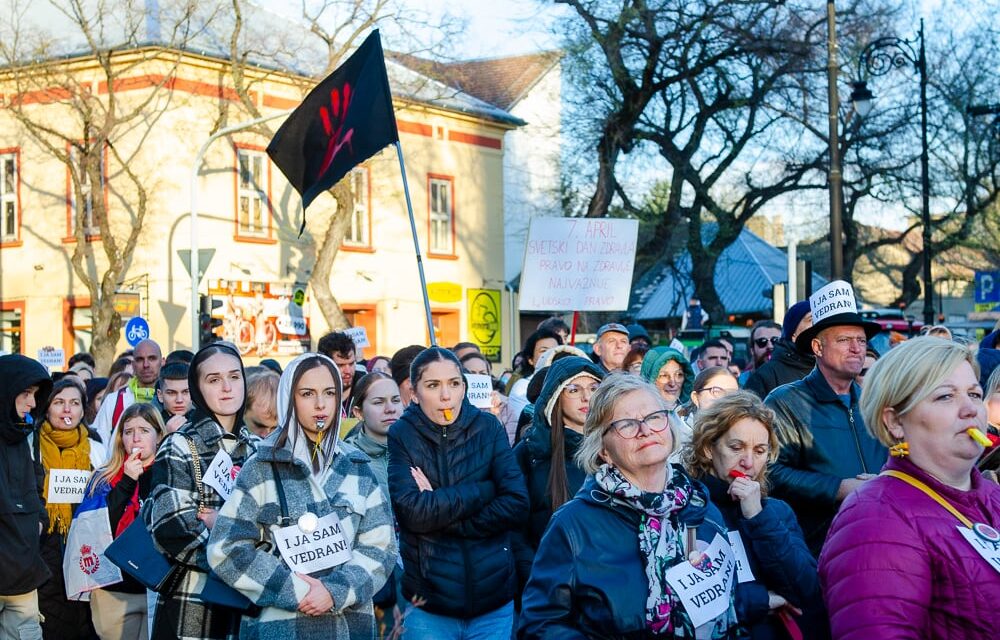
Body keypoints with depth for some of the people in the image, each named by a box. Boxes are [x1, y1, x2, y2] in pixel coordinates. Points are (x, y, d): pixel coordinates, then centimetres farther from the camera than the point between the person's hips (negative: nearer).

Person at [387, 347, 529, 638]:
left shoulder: (488, 427, -1)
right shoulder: (401, 435, -4)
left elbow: (516, 504, -9)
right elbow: (411, 511, -17)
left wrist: (443, 519, -15)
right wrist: (484, 489, -14)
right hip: (426, 605, -1)